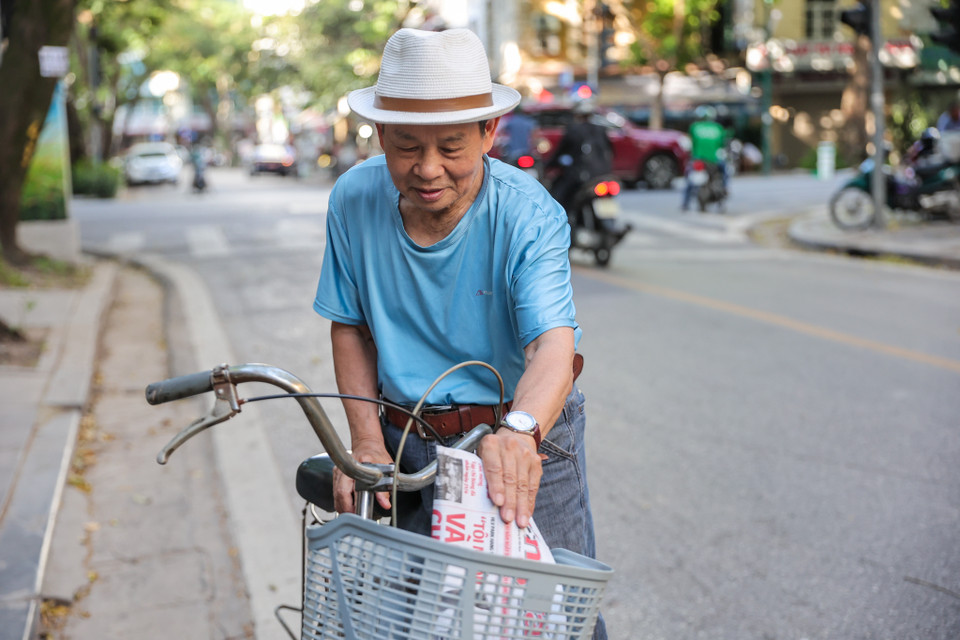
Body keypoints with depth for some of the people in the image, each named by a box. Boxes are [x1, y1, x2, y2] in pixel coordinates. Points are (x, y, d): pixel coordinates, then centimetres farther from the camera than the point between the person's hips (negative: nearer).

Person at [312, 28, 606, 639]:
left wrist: (520, 430, -54)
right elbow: (351, 325, 4)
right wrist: (366, 441, -7)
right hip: (406, 445, 3)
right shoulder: (354, 199, -8)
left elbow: (554, 345, -33)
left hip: (526, 442, -3)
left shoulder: (530, 216, -19)